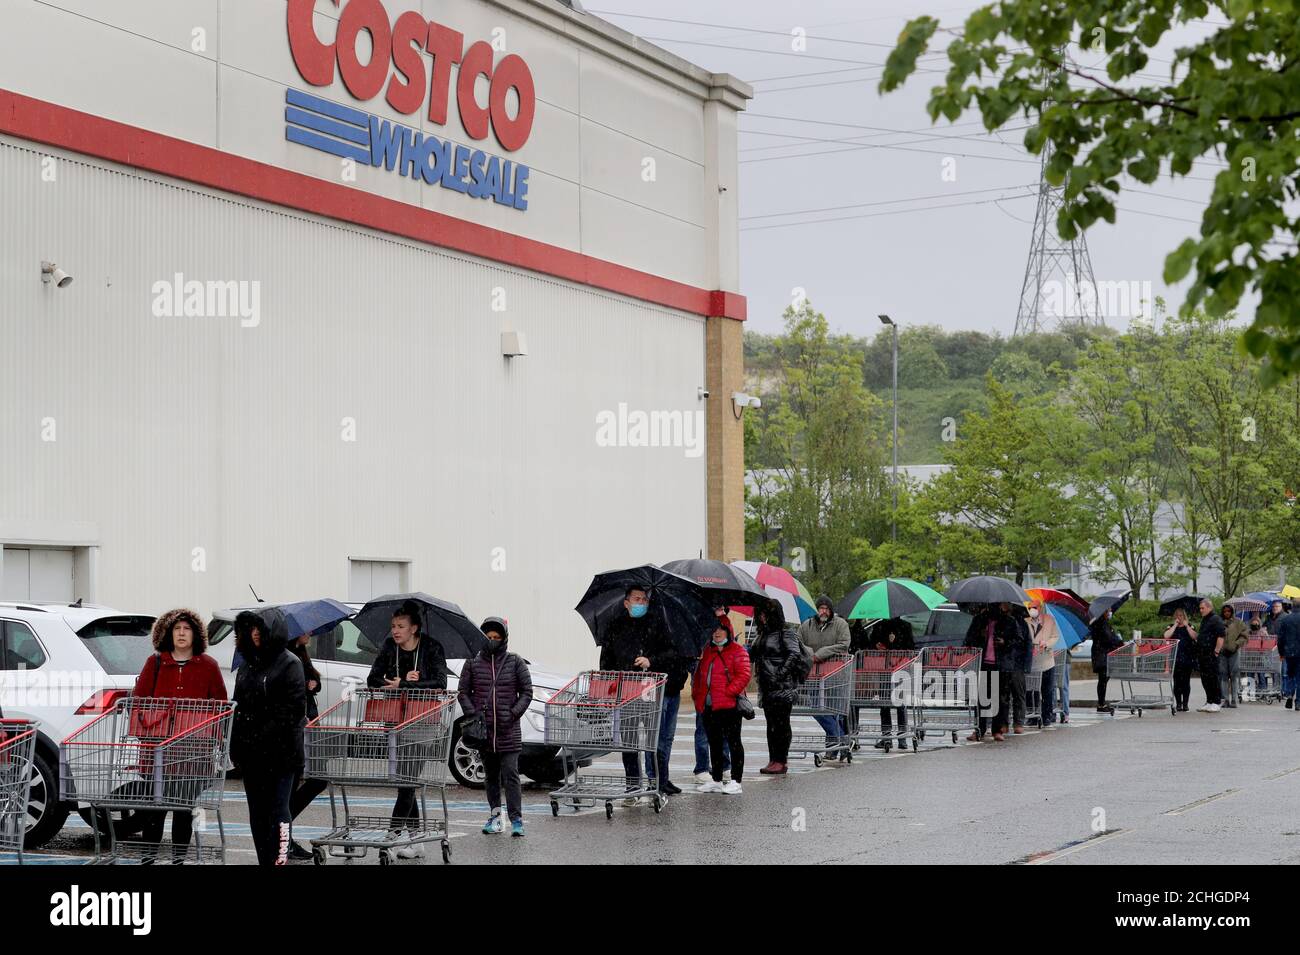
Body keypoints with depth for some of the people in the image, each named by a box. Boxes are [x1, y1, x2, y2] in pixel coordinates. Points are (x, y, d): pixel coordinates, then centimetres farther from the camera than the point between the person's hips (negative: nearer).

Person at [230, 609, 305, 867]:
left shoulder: (288, 663, -7)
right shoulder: (247, 664, 15)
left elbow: (293, 710, -14)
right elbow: (240, 706, 18)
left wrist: (264, 737, -17)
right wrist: (236, 747, 10)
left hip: (279, 752, -7)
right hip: (251, 754, 7)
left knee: (277, 809, -7)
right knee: (257, 812, 10)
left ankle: (280, 859, -7)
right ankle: (264, 860, 16)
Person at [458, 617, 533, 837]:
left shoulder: (515, 662, 2)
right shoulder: (473, 663, 6)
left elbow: (527, 692, 4)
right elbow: (463, 691, 9)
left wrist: (514, 714, -7)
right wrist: (472, 714, -4)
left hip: (508, 730, -2)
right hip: (482, 728, 2)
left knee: (510, 774, -8)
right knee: (490, 775, 11)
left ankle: (516, 819, -8)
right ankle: (494, 815, 20)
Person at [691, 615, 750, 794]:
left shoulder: (737, 652, -4)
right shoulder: (707, 652, 18)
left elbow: (743, 676, -12)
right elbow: (699, 676, 23)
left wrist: (728, 692, -17)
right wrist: (697, 696, 11)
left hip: (729, 705, -7)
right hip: (708, 706, 7)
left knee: (733, 742, -3)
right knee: (714, 743, 13)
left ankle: (735, 781, -2)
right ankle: (716, 780, 20)